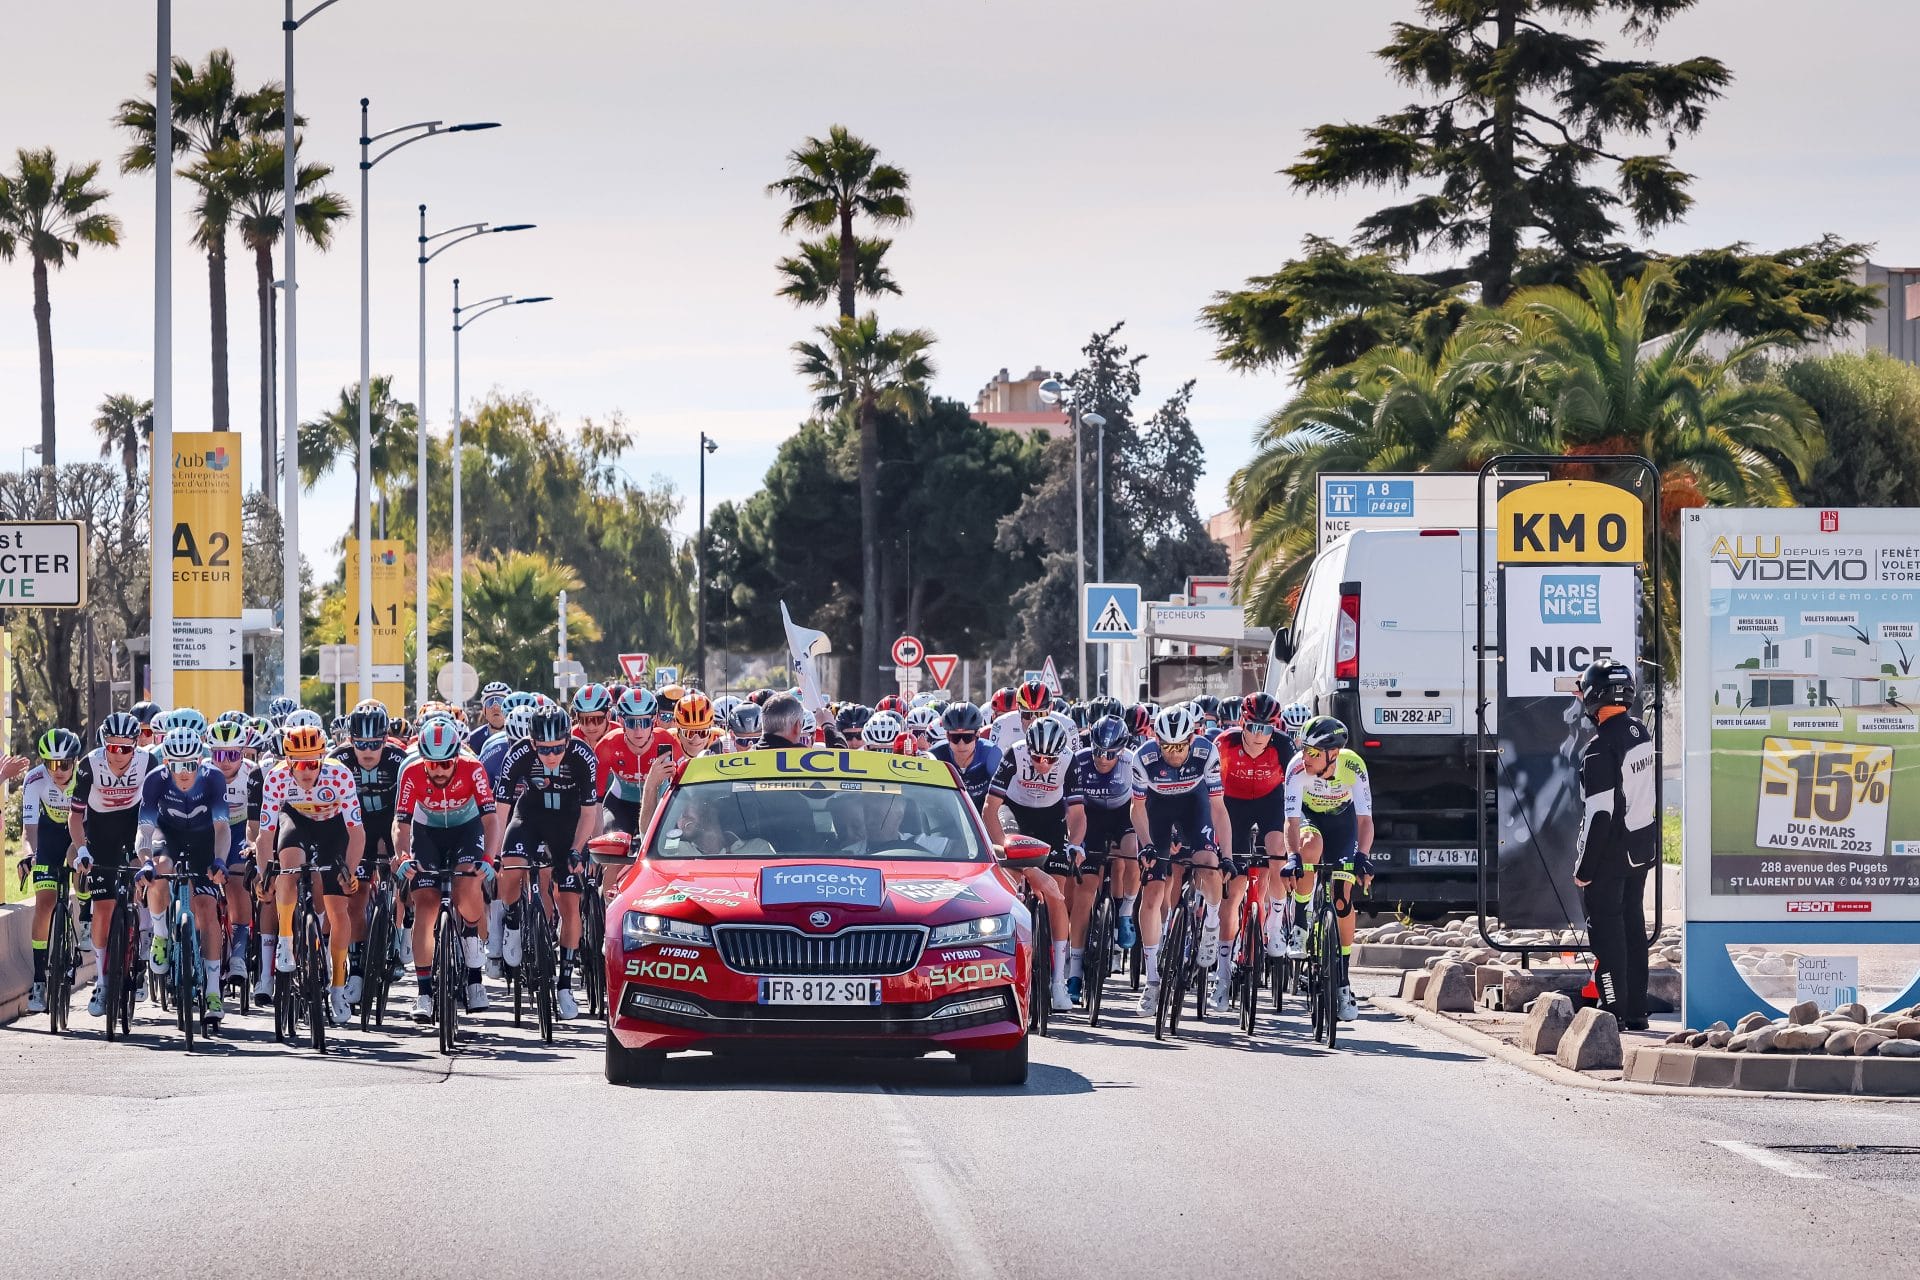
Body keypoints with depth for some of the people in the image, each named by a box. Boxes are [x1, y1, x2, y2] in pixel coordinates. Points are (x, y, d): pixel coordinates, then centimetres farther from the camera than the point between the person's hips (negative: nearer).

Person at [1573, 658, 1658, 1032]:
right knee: (1633, 926, 15)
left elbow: (1600, 814, -21)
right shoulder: (1642, 731, 3)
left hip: (1610, 853, -8)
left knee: (1606, 930, -1)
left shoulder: (1600, 748, -21)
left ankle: (1614, 1010, -1)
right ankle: (1636, 1011, 19)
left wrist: (1584, 867, -15)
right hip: (1642, 849, 8)